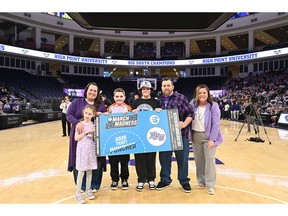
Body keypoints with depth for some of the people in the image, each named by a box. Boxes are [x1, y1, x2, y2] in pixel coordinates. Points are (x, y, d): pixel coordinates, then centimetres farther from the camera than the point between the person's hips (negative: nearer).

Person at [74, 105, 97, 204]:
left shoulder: (93, 124, 5)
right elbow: (76, 138, -9)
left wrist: (93, 133, -7)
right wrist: (86, 132, -15)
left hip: (91, 149, 4)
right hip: (82, 149, -3)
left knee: (89, 170, 11)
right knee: (81, 171, -2)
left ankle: (88, 190, 28)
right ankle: (78, 194, 10)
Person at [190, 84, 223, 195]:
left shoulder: (213, 106, -10)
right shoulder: (193, 104, -1)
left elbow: (216, 124, -12)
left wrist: (212, 139, -16)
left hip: (208, 136, -3)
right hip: (195, 136, 3)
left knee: (209, 159, -3)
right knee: (198, 160, 12)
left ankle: (210, 185, 9)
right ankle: (201, 181, 28)